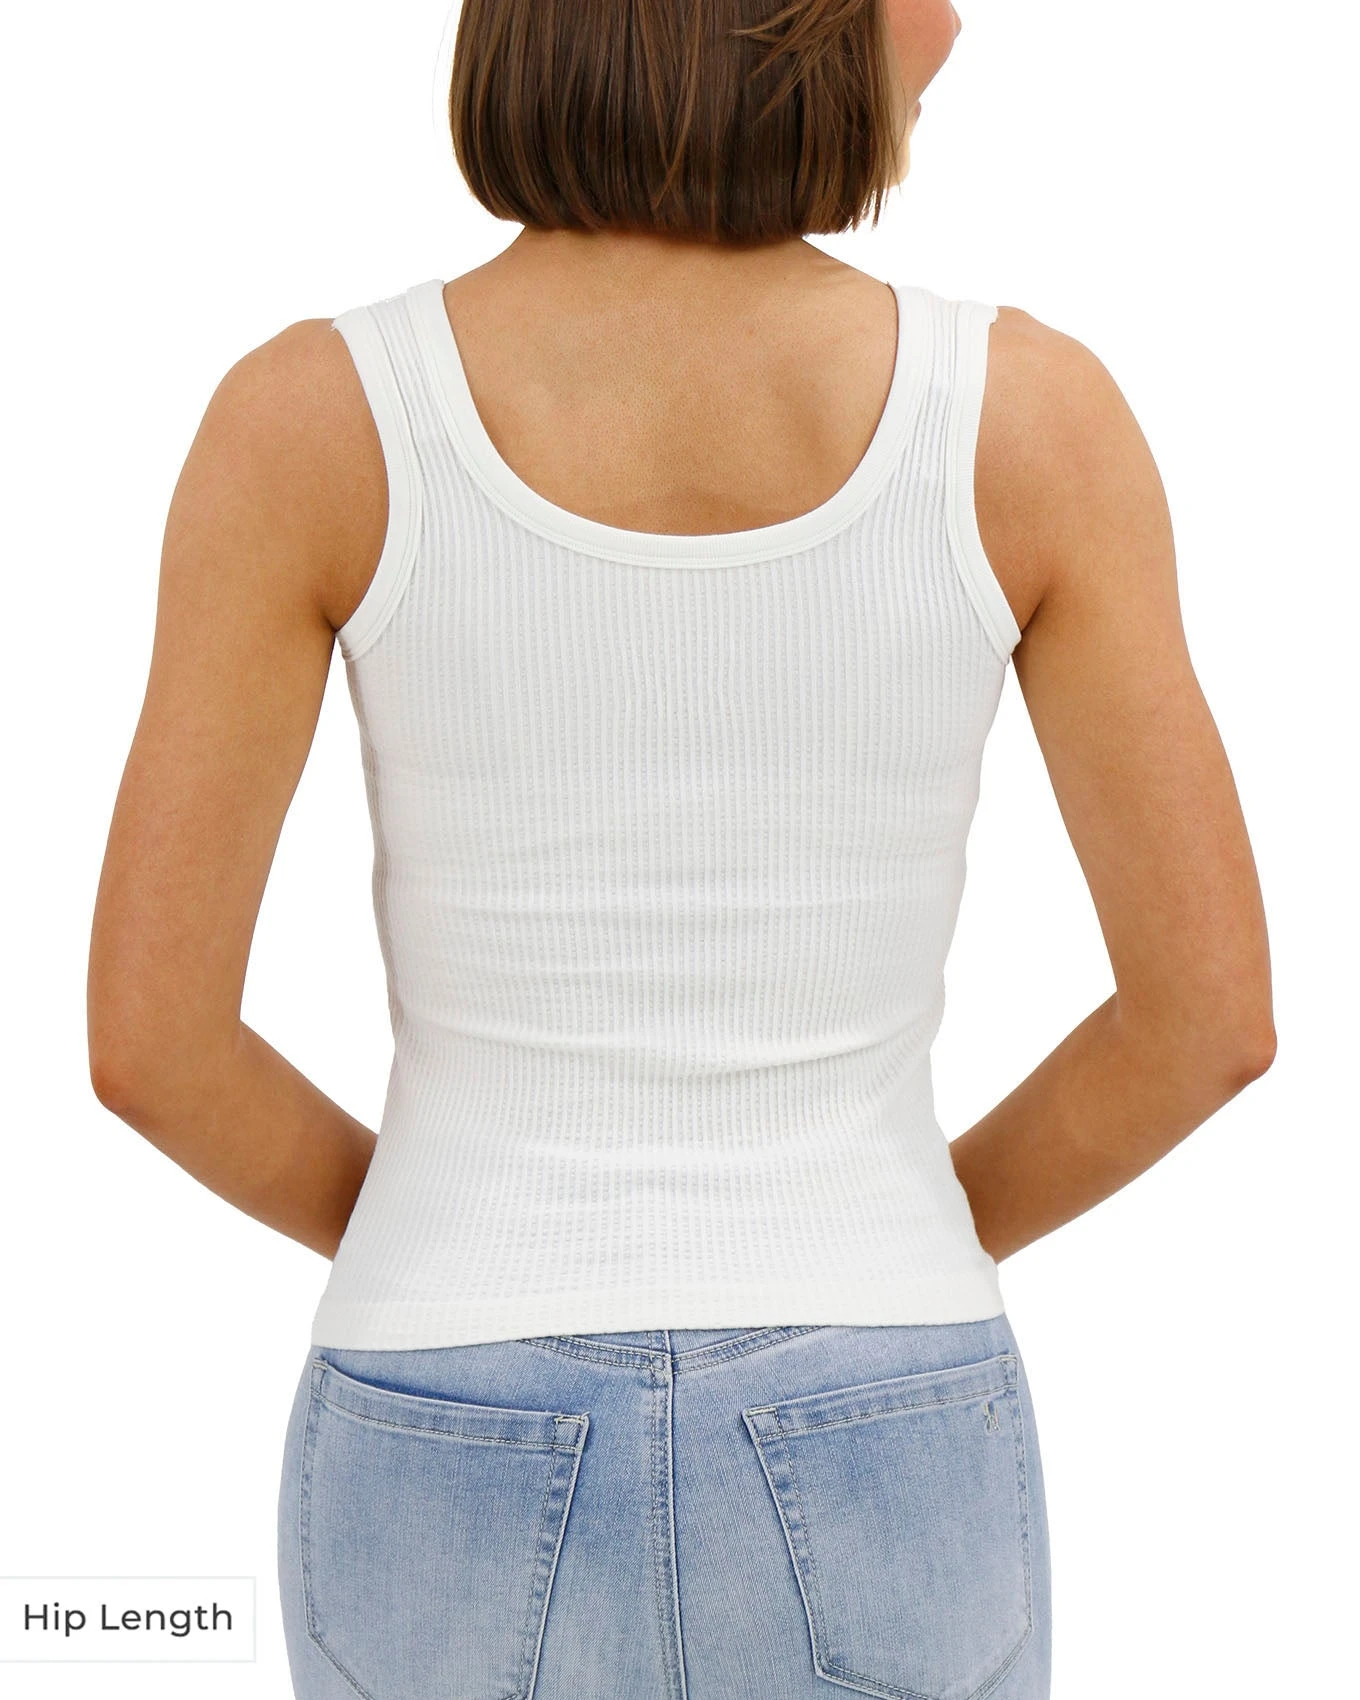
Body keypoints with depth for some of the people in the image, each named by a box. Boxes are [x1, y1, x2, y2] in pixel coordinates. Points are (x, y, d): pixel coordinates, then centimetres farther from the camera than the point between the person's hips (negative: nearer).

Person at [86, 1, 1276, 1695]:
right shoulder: (1031, 412, -11)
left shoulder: (313, 416, -13)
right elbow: (1212, 1012, -7)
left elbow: (147, 1035, -10)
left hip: (472, 1492, 0)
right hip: (866, 1487, 1)